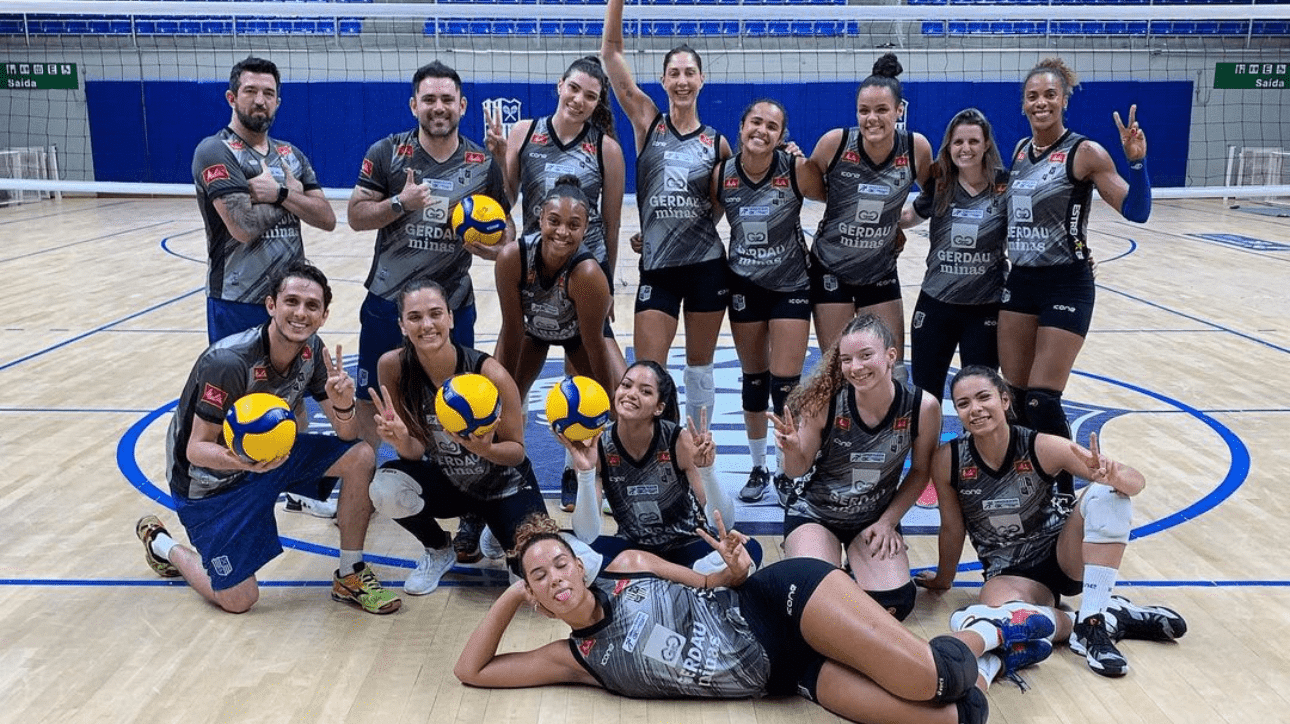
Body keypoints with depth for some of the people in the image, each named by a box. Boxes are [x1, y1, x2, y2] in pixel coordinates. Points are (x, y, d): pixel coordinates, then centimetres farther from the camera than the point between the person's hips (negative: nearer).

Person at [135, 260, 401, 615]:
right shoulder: (228, 362, -31)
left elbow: (347, 436, -8)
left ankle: (350, 576, 0)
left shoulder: (311, 350, -11)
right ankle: (160, 543, 23)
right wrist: (242, 460, -46)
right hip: (211, 478, -6)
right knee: (239, 599, -5)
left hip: (269, 453, 6)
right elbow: (196, 449, -24)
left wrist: (343, 404, -32)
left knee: (360, 457, -16)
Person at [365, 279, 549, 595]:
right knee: (386, 489, -30)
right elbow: (415, 451, -13)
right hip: (446, 482, 2)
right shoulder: (394, 366, -18)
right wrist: (401, 440, -36)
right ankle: (439, 551, 4)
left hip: (504, 485, -2)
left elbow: (517, 451, -16)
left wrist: (484, 448, -38)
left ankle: (490, 525, 16)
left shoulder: (490, 374, -27)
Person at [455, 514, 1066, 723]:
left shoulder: (627, 567, 3)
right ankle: (973, 672, 13)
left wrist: (736, 572, -10)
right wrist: (508, 599, 4)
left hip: (781, 598, -1)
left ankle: (985, 631, 13)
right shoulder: (573, 658, 7)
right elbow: (471, 671, 9)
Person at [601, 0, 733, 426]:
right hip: (657, 267, -1)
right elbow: (610, 50, -5)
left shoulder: (717, 142, 4)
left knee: (700, 370, 12)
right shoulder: (647, 121, 1)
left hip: (707, 266, 1)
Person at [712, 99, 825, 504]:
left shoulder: (798, 170, -15)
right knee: (753, 380, 13)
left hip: (791, 286, -2)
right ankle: (758, 468, 31)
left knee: (785, 383, -3)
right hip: (744, 286, 3)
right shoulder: (721, 175, -8)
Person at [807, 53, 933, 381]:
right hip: (831, 270, -1)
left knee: (892, 370, 6)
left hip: (881, 271, 2)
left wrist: (901, 224, 1)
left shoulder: (917, 148, -13)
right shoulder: (835, 142, -17)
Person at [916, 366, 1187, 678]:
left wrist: (1112, 476, -39)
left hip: (1062, 556, 1)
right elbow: (952, 528, 1)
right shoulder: (947, 460, -14)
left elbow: (1137, 481, -17)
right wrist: (943, 580, 13)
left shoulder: (1041, 447, -16)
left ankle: (1093, 623, -24)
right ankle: (1112, 617, -15)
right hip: (1009, 573, -1)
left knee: (1108, 494, -27)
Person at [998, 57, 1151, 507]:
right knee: (1015, 395, 7)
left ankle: (1064, 492, 12)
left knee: (1042, 399, -7)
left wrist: (1136, 160, -26)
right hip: (1020, 282, 6)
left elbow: (1136, 211, -14)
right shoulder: (1021, 151, 9)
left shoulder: (1084, 153, -10)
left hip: (1066, 286, -6)